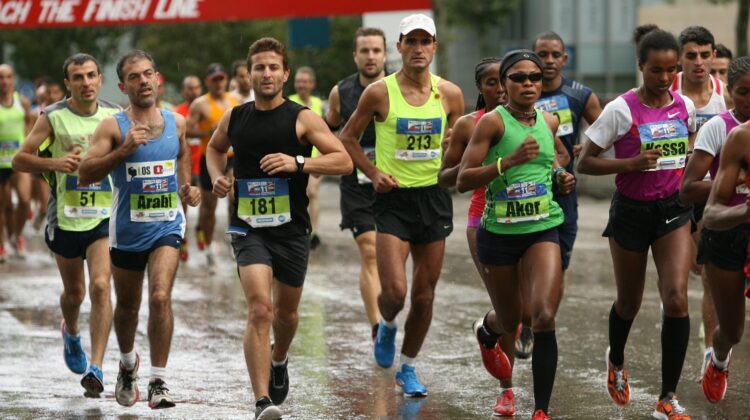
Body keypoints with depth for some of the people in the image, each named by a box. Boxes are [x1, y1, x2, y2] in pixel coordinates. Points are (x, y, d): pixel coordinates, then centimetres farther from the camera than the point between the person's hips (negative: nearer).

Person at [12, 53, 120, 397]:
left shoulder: (115, 115, 1)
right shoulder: (53, 117, -6)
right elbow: (19, 160, -4)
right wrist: (55, 163, -20)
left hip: (105, 216, 0)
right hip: (66, 216, 0)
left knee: (100, 285, -17)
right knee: (74, 292, 15)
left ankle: (96, 367, -17)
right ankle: (71, 332, 50)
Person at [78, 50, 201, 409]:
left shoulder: (176, 122, 2)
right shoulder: (113, 127, -9)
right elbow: (84, 175, -18)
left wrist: (187, 186, 10)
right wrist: (123, 150, -28)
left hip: (167, 225, 1)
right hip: (128, 229, 0)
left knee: (160, 298, -18)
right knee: (127, 305, 16)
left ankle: (158, 381, -12)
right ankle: (128, 364, 44)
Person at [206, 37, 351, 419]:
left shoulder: (302, 119, -6)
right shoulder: (234, 119, 3)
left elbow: (344, 161, -11)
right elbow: (214, 148, 26)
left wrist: (298, 162, -24)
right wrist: (217, 176, 5)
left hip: (292, 230, 0)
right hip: (249, 228, 0)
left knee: (286, 312, 17)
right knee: (259, 308, -19)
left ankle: (279, 361, 51)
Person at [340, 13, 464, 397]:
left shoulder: (449, 93, 2)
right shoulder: (380, 92, -6)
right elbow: (348, 138, 6)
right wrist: (373, 172, -7)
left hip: (434, 196, 3)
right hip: (393, 198, -3)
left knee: (425, 296, 7)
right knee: (394, 291, -15)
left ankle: (408, 368, 25)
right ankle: (387, 327, 21)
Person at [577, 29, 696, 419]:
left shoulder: (685, 106, 0)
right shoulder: (621, 110, -14)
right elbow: (585, 162, -12)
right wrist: (632, 163, -24)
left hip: (673, 211, 2)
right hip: (631, 211, -2)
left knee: (677, 299, -14)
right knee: (629, 303, 14)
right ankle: (616, 360, 48)